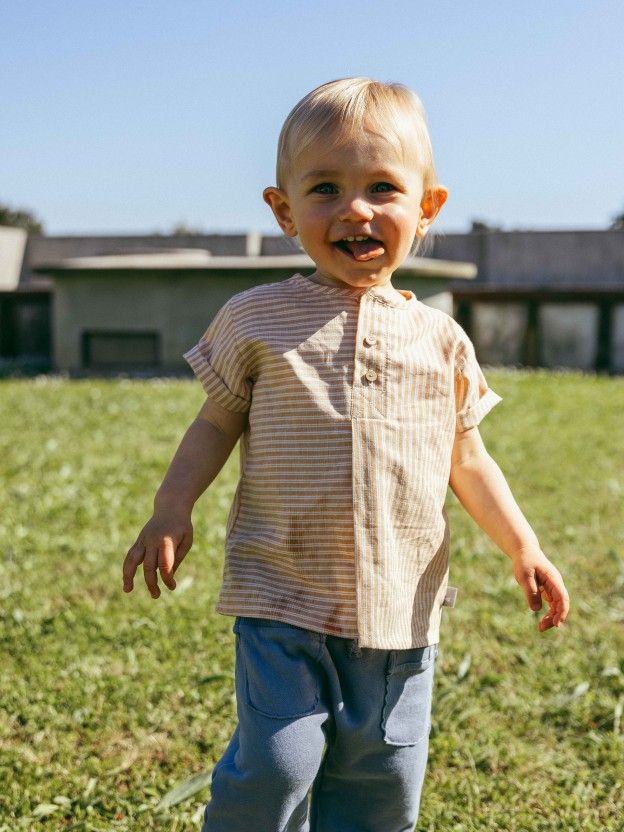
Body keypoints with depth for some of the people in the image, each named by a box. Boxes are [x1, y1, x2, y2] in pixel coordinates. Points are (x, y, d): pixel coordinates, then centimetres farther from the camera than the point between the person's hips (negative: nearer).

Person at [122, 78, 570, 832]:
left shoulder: (438, 340, 4)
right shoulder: (257, 320, 0)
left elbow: (466, 459, 12)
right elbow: (217, 422, 8)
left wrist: (523, 547, 3)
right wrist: (171, 511, -6)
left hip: (400, 609, 3)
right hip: (283, 600, -2)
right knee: (276, 766, -10)